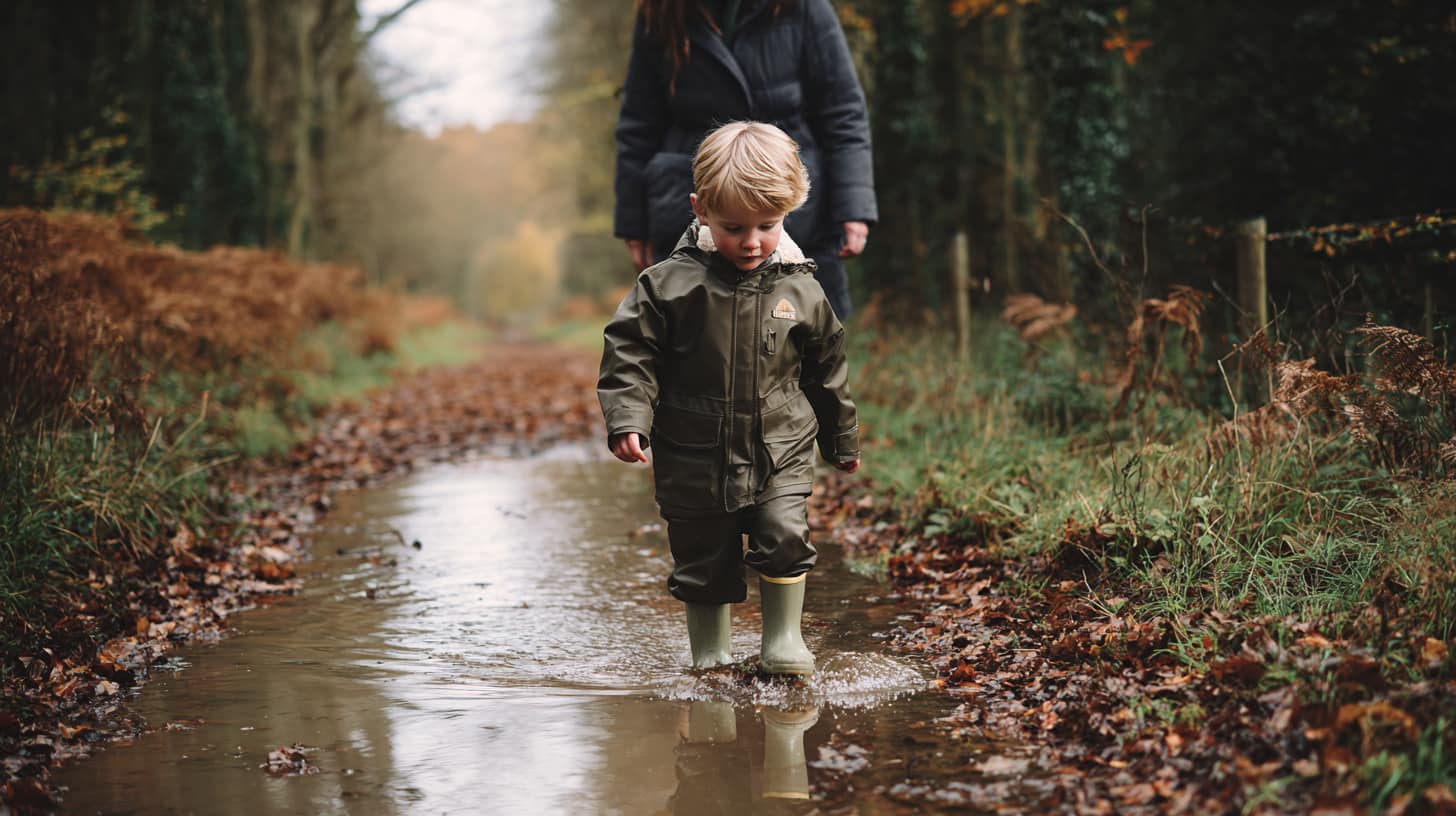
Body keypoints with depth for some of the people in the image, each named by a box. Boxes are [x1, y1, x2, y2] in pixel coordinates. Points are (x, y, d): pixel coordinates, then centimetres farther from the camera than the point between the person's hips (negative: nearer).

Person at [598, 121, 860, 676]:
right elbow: (630, 354, -6)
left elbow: (827, 368, 12)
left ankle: (783, 639, 9)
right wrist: (628, 420, -20)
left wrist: (841, 439, 20)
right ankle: (709, 657, 27)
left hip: (781, 450, 1)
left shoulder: (800, 289, 0)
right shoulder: (668, 284, -8)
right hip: (695, 456, -1)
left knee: (784, 539, -13)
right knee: (702, 561, 8)